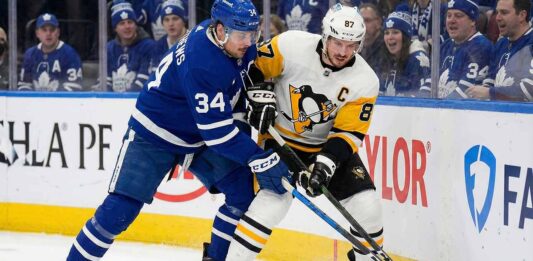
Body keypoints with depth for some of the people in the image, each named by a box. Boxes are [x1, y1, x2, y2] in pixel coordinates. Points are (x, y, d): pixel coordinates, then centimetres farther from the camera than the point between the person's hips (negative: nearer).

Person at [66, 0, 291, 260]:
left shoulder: (233, 39, -11)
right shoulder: (201, 63, -35)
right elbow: (216, 130, -33)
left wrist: (240, 121, 4)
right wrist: (261, 160, -33)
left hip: (198, 138, 8)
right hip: (154, 134, -8)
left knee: (245, 193, -5)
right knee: (119, 210, -13)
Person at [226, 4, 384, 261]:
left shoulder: (365, 81, -16)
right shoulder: (292, 45, -21)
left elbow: (348, 132, -17)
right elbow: (256, 67, -5)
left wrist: (325, 164, -30)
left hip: (329, 145, 3)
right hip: (282, 138, -2)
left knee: (366, 205, -7)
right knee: (273, 200, -23)